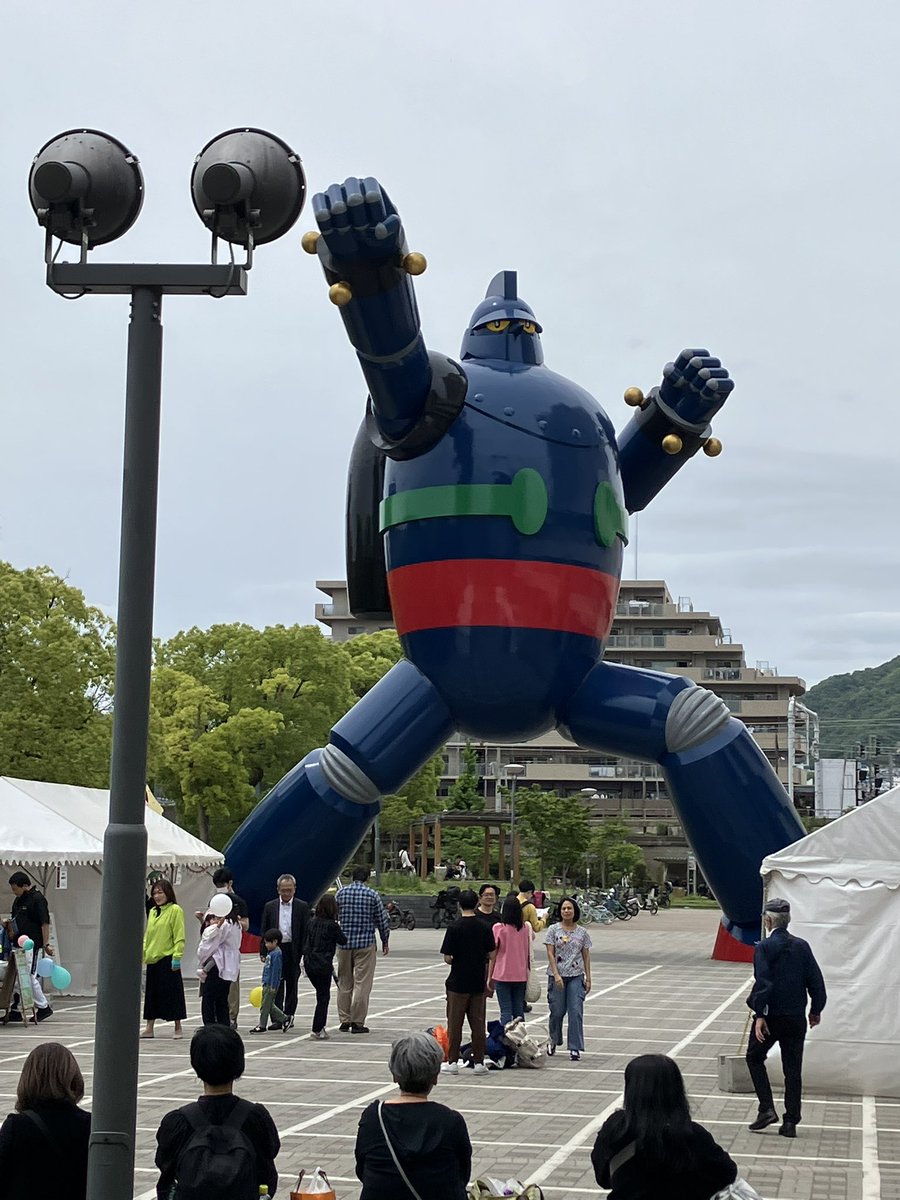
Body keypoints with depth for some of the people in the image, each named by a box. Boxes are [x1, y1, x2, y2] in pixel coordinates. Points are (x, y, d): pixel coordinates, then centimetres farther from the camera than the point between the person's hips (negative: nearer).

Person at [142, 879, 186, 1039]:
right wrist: (143, 955, 12)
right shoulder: (152, 912, 15)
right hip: (153, 960, 7)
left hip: (168, 959, -7)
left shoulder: (175, 910, -6)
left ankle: (178, 1028, 9)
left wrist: (177, 957, -17)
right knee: (151, 994, 10)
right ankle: (149, 1028, 16)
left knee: (172, 994, 0)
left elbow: (179, 937, -11)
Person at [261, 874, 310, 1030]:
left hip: (293, 951, 0)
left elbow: (306, 931, 1)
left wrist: (304, 953, -7)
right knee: (276, 985, -5)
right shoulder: (270, 907, 7)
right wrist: (263, 952, -1)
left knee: (291, 985, 8)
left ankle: (289, 1015, 18)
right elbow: (264, 931, 7)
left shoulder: (302, 907, 2)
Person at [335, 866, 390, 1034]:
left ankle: (345, 1021, 14)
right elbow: (382, 920, -1)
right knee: (362, 983, 0)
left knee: (344, 983, 12)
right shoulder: (372, 895, -5)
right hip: (365, 944, -3)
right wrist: (385, 942, 12)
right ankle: (357, 1023, -2)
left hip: (344, 943, 3)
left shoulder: (341, 893, 1)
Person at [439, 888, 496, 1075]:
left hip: (458, 982, -3)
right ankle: (478, 1062, 9)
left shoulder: (454, 927, -12)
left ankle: (452, 1061, 8)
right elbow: (491, 954, 2)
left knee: (455, 1023, 5)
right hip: (478, 982, 3)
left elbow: (447, 957, -12)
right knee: (478, 1023, 8)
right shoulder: (484, 927, -3)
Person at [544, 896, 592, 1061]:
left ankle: (575, 1048, -5)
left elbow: (586, 956, 9)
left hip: (576, 976, 1)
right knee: (557, 1011, 5)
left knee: (576, 1012, -7)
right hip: (557, 976, -1)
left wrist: (588, 978, 4)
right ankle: (553, 1041, 28)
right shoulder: (553, 930, 1)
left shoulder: (582, 932, 7)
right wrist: (556, 975, -13)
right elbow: (550, 954, -4)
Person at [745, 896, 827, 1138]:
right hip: (796, 1017, 4)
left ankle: (767, 1109, 3)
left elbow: (763, 982, -18)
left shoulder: (764, 947, -11)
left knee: (754, 1057, 15)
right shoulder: (802, 946, 3)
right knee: (793, 1068, 9)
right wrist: (816, 1009, 16)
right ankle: (791, 1122, 8)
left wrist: (760, 1015, -17)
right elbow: (816, 980, 5)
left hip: (770, 1016, -4)